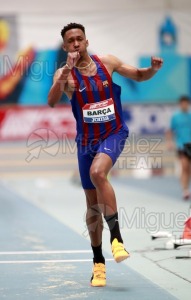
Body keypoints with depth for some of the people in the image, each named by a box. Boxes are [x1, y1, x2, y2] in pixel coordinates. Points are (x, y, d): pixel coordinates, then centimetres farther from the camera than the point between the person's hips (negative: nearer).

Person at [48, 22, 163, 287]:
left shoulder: (107, 62, -3)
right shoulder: (64, 73, -6)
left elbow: (139, 76, 10)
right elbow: (52, 102, -24)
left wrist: (154, 69, -11)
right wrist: (67, 72, -35)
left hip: (114, 133, -2)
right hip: (86, 140, 2)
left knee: (97, 172, -33)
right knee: (93, 204, 7)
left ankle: (116, 236, -26)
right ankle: (98, 262, 21)